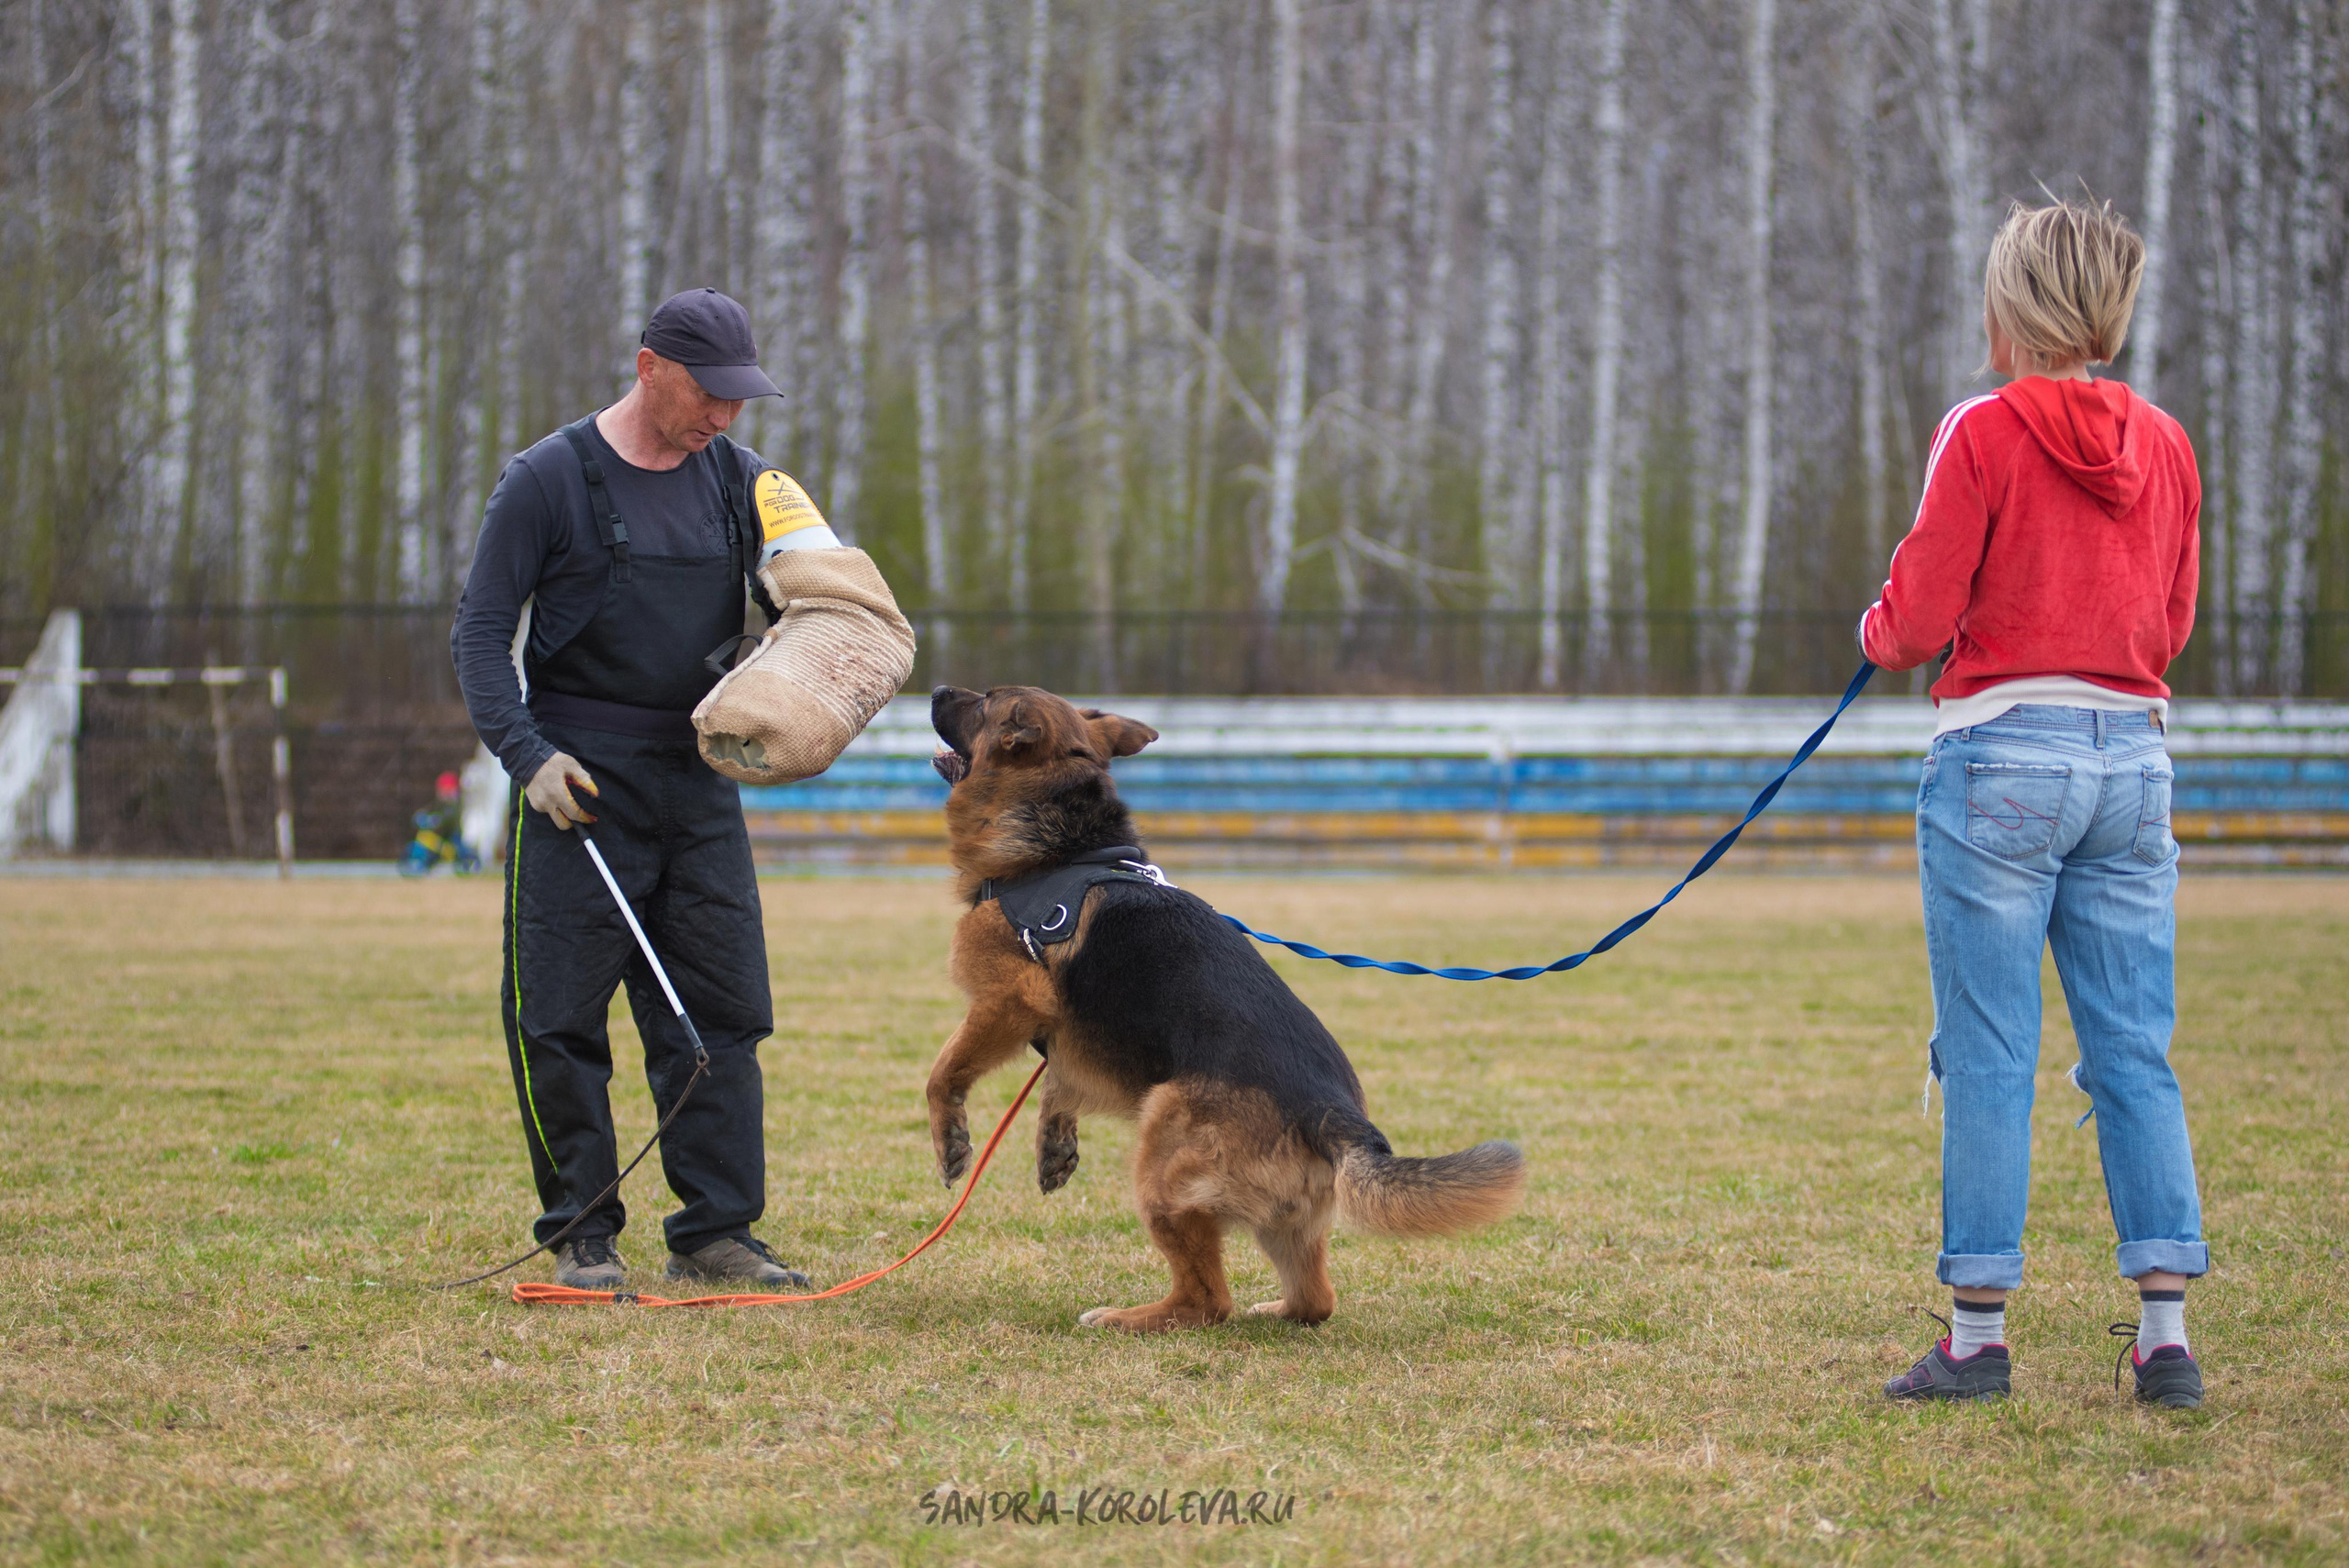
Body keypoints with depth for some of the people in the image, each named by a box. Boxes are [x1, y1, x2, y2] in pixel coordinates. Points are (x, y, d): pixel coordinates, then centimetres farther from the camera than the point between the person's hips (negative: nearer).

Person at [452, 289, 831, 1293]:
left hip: (702, 784, 5)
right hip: (579, 785, -5)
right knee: (562, 1020, -3)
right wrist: (527, 756, -16)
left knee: (721, 1014, 2)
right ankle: (584, 1237, 6)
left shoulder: (739, 479, 9)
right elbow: (480, 632, -4)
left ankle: (715, 1234, 8)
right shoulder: (550, 479, -5)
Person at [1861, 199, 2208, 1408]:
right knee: (2136, 1053, 6)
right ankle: (2166, 1333, 3)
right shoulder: (2164, 445, 8)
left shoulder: (1984, 433, -9)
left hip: (2004, 757, -5)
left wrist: (1878, 632, 13)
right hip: (2133, 752, 5)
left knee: (1989, 1056, 0)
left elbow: (1918, 618, -8)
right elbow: (2172, 623, 15)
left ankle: (1979, 1333, 2)